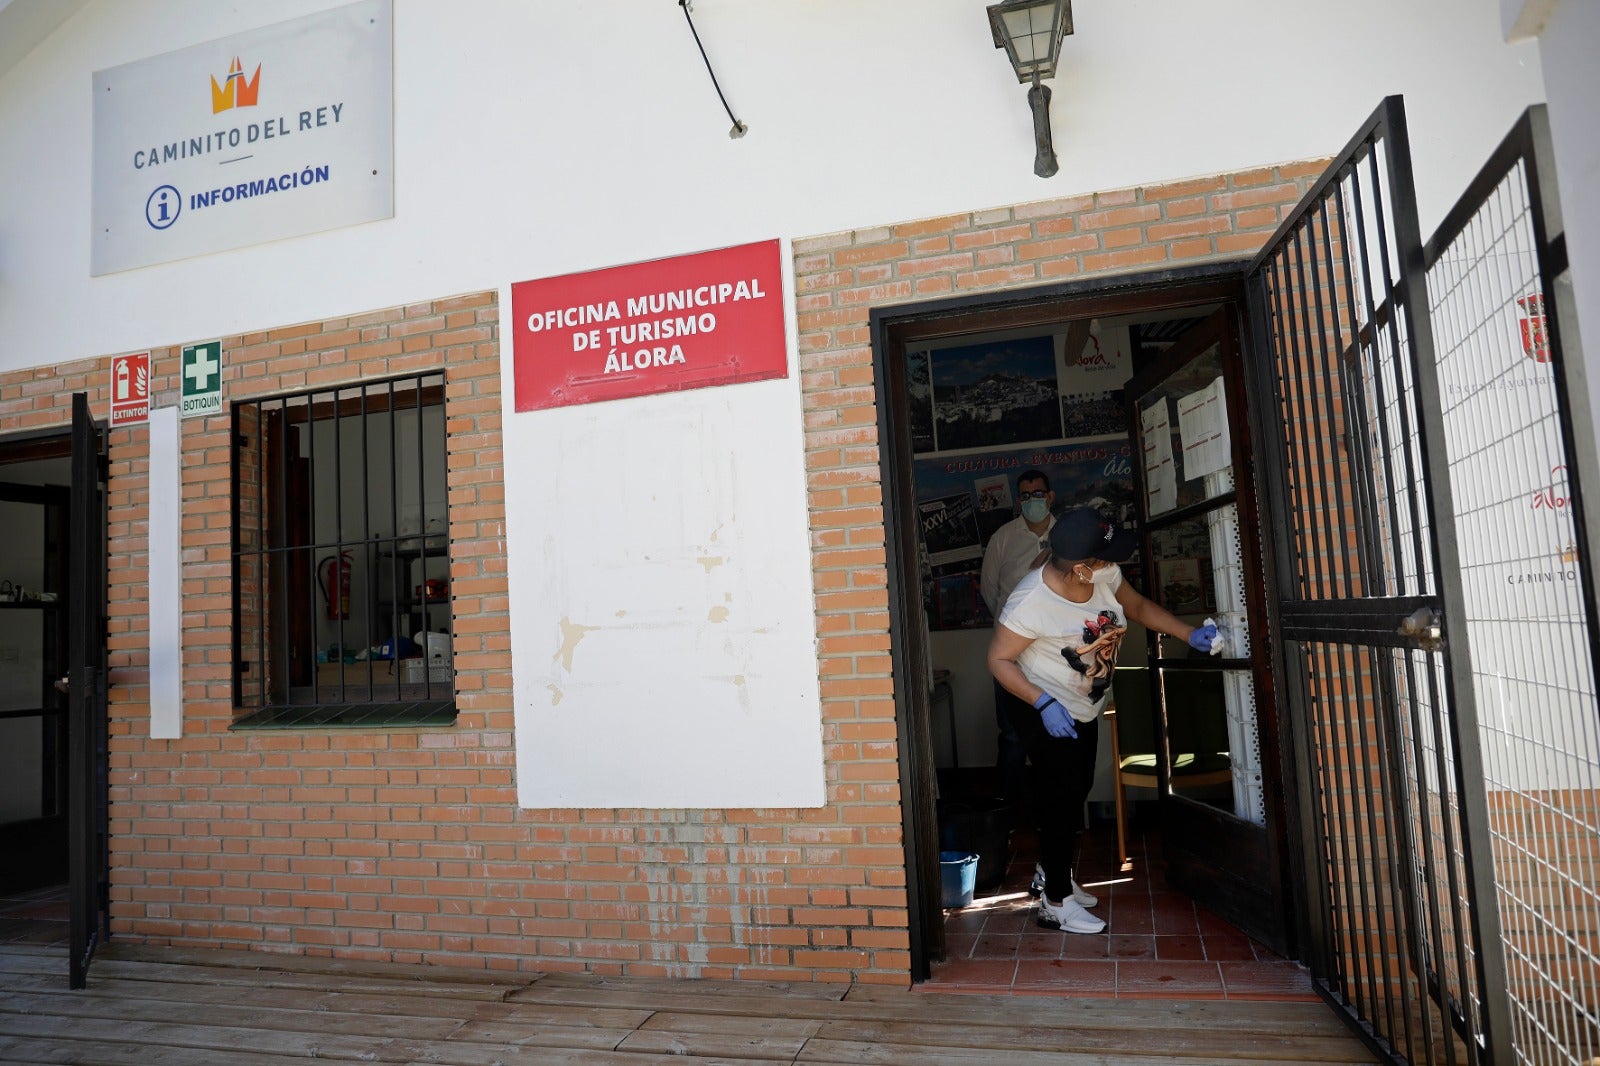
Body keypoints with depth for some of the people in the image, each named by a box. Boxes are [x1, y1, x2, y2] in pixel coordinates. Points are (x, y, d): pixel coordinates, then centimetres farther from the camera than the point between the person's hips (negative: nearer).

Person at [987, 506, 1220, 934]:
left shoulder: (1105, 576, -12)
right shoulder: (1031, 601, -32)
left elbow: (1138, 606, 6)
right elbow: (999, 660, -23)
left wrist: (1190, 634, -4)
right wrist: (1044, 703, -33)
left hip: (1085, 709, 8)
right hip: (1047, 712, -8)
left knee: (1076, 795, 20)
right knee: (1062, 802, -3)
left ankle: (1056, 874, 41)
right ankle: (1056, 903, 14)